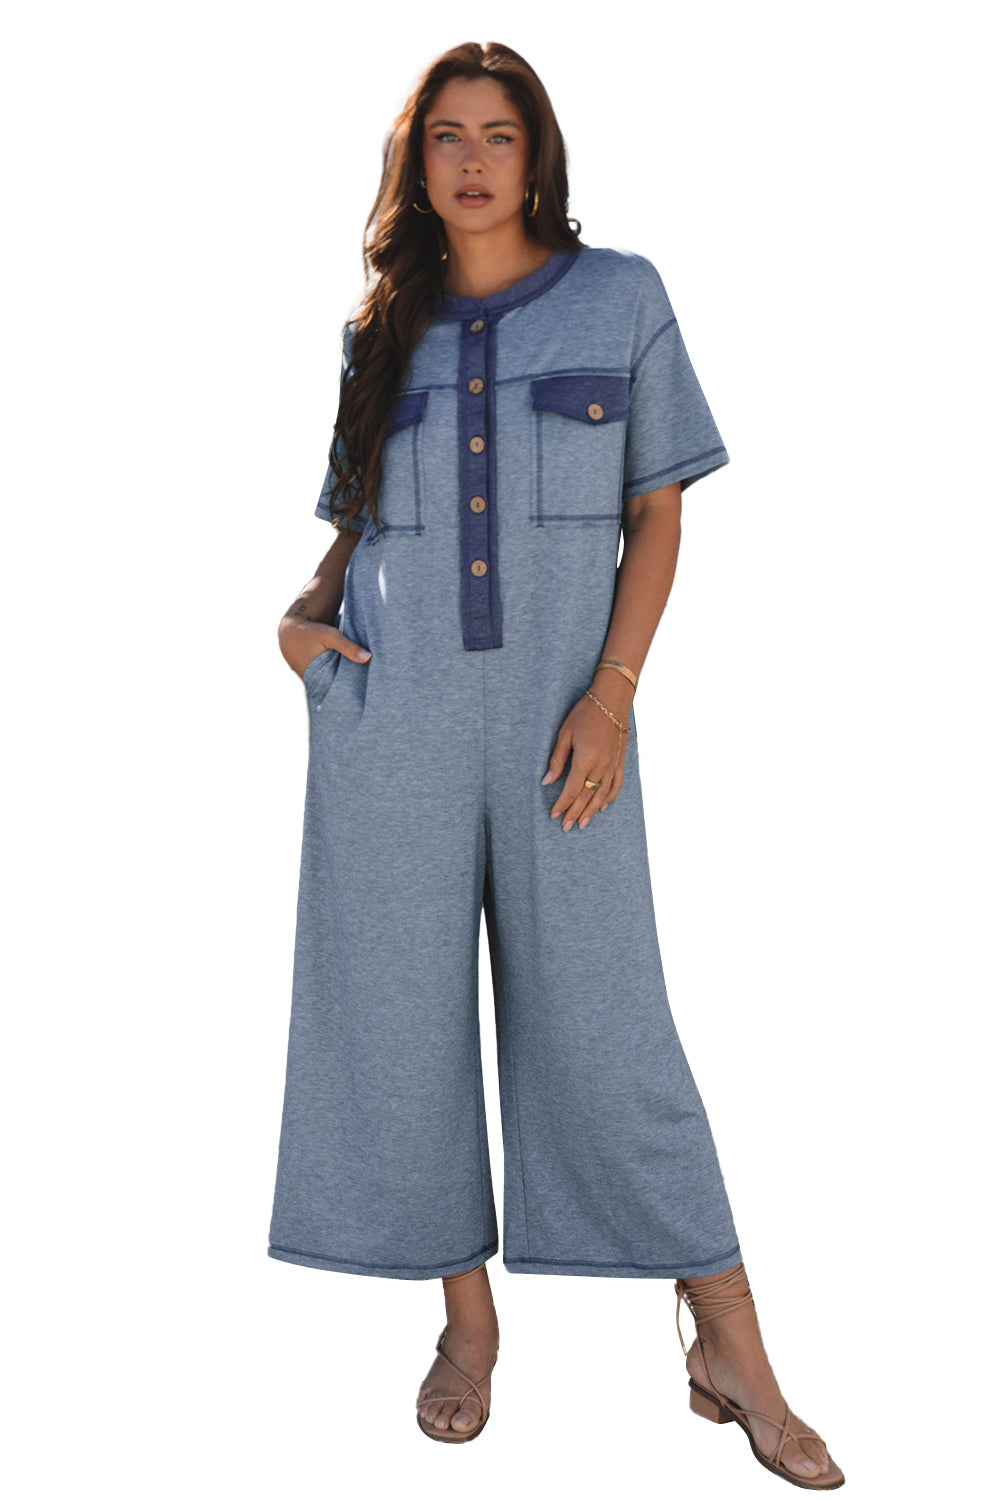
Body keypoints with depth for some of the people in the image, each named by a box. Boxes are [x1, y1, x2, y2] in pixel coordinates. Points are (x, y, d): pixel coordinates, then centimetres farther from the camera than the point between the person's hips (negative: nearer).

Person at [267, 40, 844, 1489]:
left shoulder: (621, 296, 5)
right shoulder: (381, 330, 11)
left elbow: (657, 515, 2)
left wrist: (612, 691, -9)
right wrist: (301, 615, -1)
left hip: (559, 709, -2)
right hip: (390, 714, 3)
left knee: (603, 1018, -2)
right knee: (406, 1012, 6)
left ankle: (730, 1352, 10)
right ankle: (468, 1318, 23)